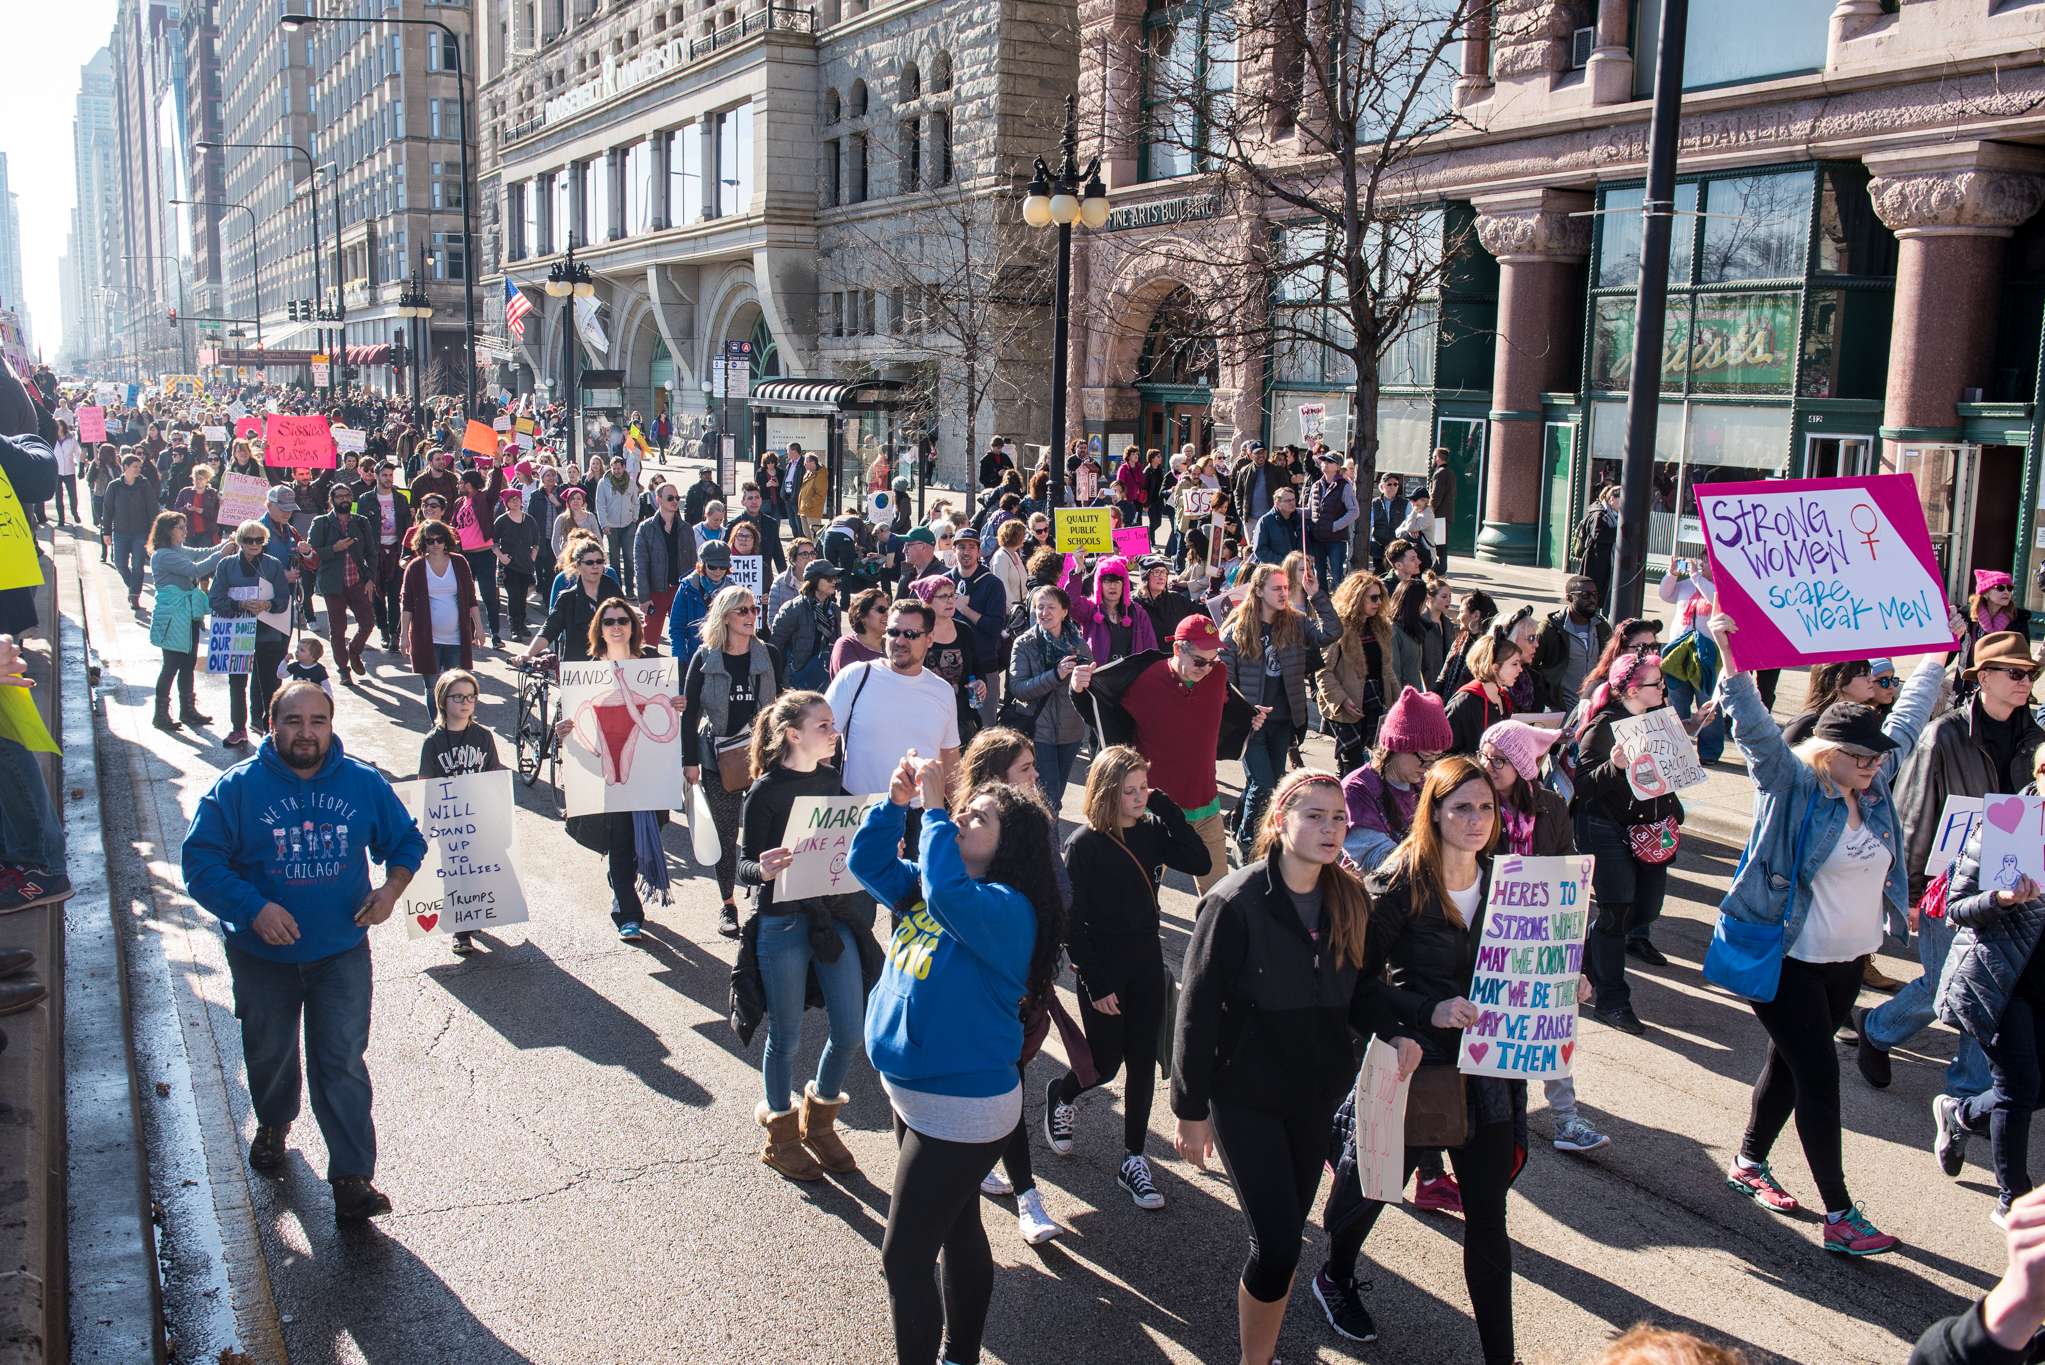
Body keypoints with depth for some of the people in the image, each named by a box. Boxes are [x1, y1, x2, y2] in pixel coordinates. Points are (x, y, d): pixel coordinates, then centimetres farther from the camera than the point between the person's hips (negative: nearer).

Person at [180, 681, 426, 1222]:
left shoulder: (363, 783, -4)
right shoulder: (237, 787, -10)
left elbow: (407, 839, 8)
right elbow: (200, 861, -13)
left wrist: (392, 887, -11)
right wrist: (254, 908, -26)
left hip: (341, 952, 0)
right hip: (263, 955, 1)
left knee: (342, 1062, -5)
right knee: (268, 1052, 20)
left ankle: (352, 1178, 0)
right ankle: (273, 1123, 51)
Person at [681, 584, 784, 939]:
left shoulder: (770, 656, 2)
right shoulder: (704, 658, -2)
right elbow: (689, 711, 1)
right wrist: (690, 760, -3)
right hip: (718, 756, -1)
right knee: (726, 833, 7)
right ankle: (727, 905, 21)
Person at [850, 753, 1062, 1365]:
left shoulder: (1009, 909, -22)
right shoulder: (923, 884, 4)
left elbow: (950, 895, -41)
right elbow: (867, 862, 5)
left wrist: (933, 808, -32)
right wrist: (897, 802, -9)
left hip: (961, 1108, -9)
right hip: (912, 1094, 9)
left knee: (903, 1257, -2)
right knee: (958, 1231, 24)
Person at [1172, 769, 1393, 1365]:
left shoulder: (1351, 902, 0)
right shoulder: (1236, 902, -17)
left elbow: (1363, 991, 11)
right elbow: (1197, 1009, -13)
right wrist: (1190, 1109, -10)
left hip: (1318, 1092, 5)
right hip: (1245, 1096, -5)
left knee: (1286, 1238, 14)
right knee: (1277, 1244, -7)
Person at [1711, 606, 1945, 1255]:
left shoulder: (1874, 782, 5)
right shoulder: (1790, 783, -14)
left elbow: (1907, 719, 19)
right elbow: (1755, 728, -29)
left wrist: (1939, 651, 26)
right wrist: (1732, 661, -44)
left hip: (1846, 959, 7)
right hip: (1786, 959, -7)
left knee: (1791, 1063, 17)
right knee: (1819, 1075, -4)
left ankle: (1749, 1164, 34)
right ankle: (1840, 1215, 2)